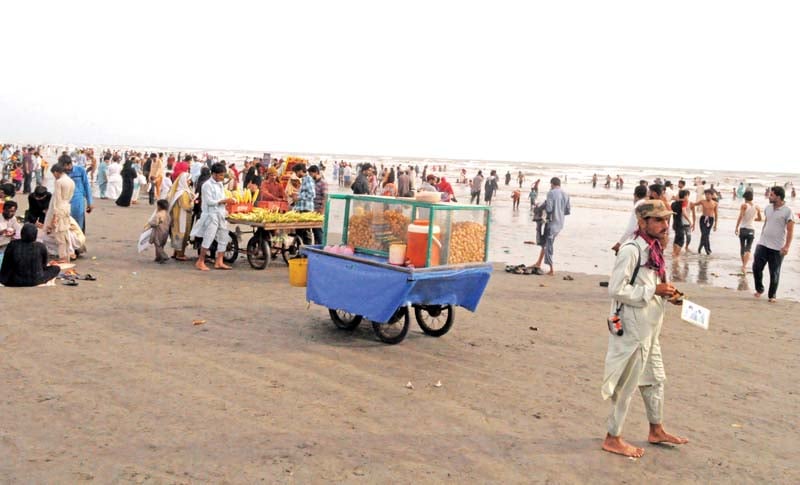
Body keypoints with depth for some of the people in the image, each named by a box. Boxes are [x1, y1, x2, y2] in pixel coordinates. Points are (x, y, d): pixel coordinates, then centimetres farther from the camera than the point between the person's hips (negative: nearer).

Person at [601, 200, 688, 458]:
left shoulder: (654, 250, 9)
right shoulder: (631, 251, -20)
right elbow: (616, 289, -25)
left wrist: (668, 295, 3)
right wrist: (654, 290, -22)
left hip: (649, 330, 10)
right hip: (632, 328, -10)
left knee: (654, 379, 22)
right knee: (626, 384, 1)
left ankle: (657, 430, 40)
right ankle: (613, 439, 15)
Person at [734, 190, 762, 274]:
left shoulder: (744, 205, -7)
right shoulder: (757, 207, 5)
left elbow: (740, 217, -18)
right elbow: (759, 219, 17)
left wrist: (736, 227, -17)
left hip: (743, 229, -2)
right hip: (751, 230, 2)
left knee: (742, 248, 13)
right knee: (748, 249, 0)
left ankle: (743, 265, 23)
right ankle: (744, 266, -19)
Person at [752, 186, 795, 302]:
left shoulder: (788, 211, -12)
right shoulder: (768, 208, 7)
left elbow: (790, 231, -12)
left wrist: (787, 246, -17)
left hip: (777, 248, -5)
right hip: (762, 244, 5)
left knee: (774, 273, 4)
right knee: (756, 267, 2)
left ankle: (772, 295, 18)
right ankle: (759, 289, 22)